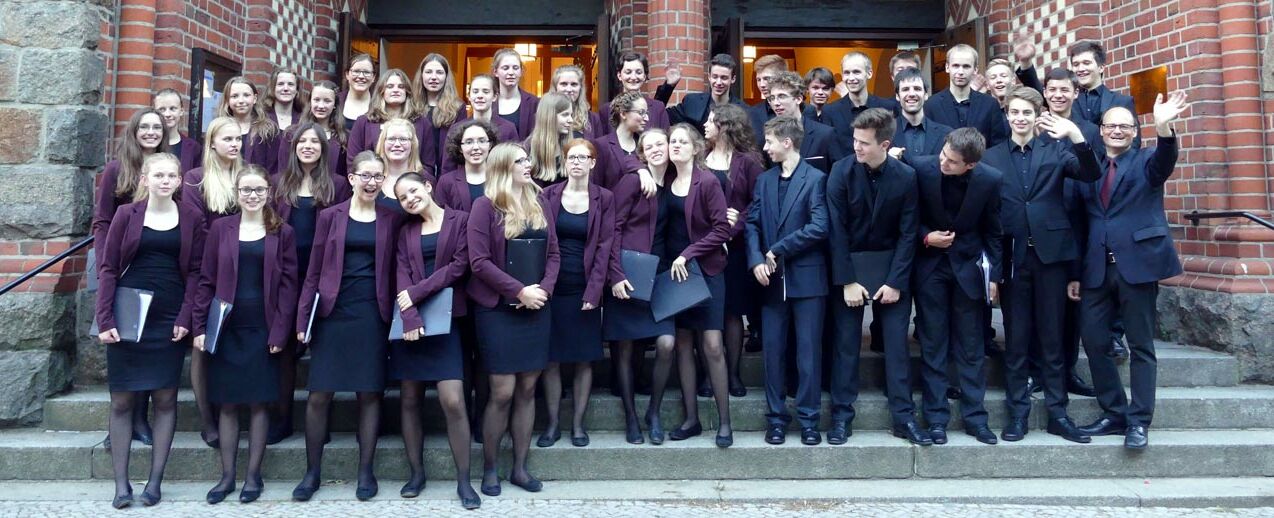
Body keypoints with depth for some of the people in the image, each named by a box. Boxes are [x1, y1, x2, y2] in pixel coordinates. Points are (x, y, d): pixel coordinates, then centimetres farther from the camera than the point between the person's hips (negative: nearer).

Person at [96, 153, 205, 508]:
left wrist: (185, 318, -7)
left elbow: (195, 272, 3)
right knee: (122, 400, 3)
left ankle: (155, 480, 13)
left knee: (166, 399, 3)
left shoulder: (192, 219, 4)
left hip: (169, 321, 0)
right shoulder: (127, 215, 3)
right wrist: (105, 320, -6)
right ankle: (121, 482, 12)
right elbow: (109, 269, 1)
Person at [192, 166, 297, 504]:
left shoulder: (282, 233, 3)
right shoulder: (220, 229, 6)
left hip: (263, 329, -1)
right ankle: (227, 475, 17)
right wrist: (199, 326, -3)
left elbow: (287, 285, 0)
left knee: (259, 402, 3)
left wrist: (280, 331, -7)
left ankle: (253, 475, 14)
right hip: (226, 328, 1)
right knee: (227, 403, 6)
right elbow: (206, 281, 5)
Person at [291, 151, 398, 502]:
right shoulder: (330, 216, 5)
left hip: (373, 315, 0)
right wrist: (303, 318, -1)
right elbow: (314, 271, 4)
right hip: (333, 313, 0)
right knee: (319, 395, 1)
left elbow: (394, 271, 6)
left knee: (369, 393, 5)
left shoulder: (390, 220, 5)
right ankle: (313, 470, 17)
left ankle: (366, 470, 16)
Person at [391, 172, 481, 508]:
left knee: (453, 401, -10)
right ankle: (416, 473, 18)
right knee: (410, 399, 6)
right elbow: (402, 273, 1)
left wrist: (416, 293, -12)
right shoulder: (406, 230, 13)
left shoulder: (460, 220, 3)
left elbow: (459, 266, -7)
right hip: (410, 320, 4)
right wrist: (410, 316, -15)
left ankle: (463, 480, 0)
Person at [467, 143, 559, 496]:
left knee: (527, 390, 7)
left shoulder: (538, 205, 11)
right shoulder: (485, 206, -6)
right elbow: (479, 261, -13)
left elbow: (553, 254, 10)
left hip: (536, 308, 5)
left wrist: (544, 289, -8)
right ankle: (489, 469, 14)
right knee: (502, 392, -3)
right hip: (498, 309, -5)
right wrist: (519, 290, -17)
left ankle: (519, 467, 18)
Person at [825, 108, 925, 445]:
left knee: (896, 343, 4)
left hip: (891, 268, 1)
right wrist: (847, 281, -14)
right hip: (848, 266, -1)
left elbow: (908, 233, -6)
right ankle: (842, 416, 12)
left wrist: (895, 281, -11)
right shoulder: (841, 172, -12)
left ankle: (904, 417, 13)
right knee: (845, 343, 3)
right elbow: (837, 230, -11)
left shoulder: (906, 176, -9)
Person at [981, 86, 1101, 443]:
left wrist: (1076, 137, -26)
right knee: (1016, 339, 6)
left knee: (1052, 337, 7)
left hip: (1050, 253, 0)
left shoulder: (1056, 150, 7)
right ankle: (1018, 414, 14)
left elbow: (1091, 174, -10)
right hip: (1012, 256, 0)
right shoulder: (991, 157, 6)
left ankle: (1057, 413, 16)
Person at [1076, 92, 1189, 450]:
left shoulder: (1146, 161, 7)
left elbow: (1164, 162, -19)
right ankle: (1114, 414, 18)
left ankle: (1138, 421, 8)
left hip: (1137, 263, -4)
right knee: (1093, 342, 4)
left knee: (1141, 346, 1)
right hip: (1097, 269, 4)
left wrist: (1164, 127, -39)